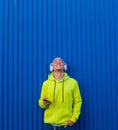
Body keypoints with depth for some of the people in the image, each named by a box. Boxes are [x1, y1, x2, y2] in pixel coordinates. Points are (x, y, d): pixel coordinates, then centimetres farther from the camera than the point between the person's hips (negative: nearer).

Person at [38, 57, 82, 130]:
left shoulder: (73, 82, 3)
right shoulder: (46, 83, 5)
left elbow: (77, 102, 4)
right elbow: (41, 103, 9)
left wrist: (73, 119, -5)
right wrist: (44, 103, -14)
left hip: (67, 124, -1)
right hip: (50, 124, 1)